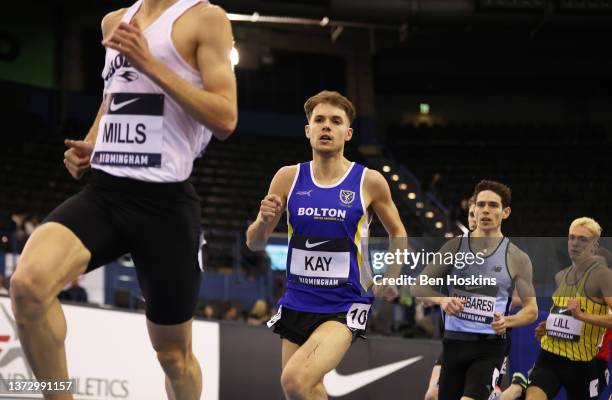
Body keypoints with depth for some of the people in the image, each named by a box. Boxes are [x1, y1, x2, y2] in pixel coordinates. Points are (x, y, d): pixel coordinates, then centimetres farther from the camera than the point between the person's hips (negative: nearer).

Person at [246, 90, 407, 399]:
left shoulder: (369, 182, -4)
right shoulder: (288, 177, 2)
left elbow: (397, 232, 12)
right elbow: (255, 243, 8)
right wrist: (264, 220, -15)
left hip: (345, 307, -4)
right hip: (296, 302, 4)